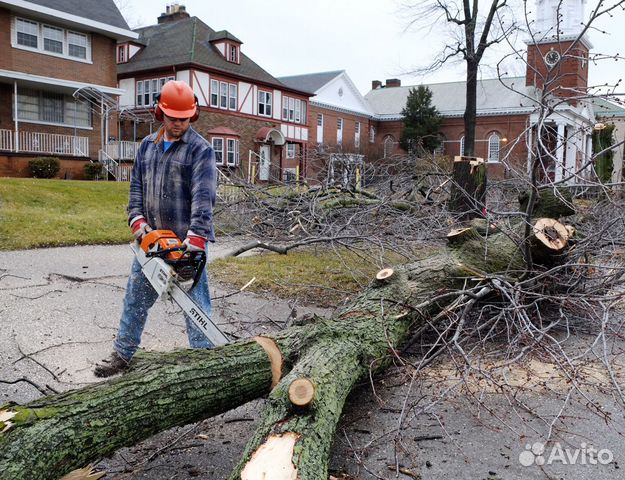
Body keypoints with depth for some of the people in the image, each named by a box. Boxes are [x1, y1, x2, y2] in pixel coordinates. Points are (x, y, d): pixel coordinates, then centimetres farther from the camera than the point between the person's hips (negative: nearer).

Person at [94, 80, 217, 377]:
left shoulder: (200, 149, -9)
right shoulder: (147, 146, 12)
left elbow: (203, 197, -20)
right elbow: (136, 186, 12)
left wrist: (195, 239, -30)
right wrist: (137, 220, -4)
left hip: (188, 242, -6)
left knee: (196, 304, -2)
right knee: (135, 298, 16)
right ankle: (122, 355, 31)